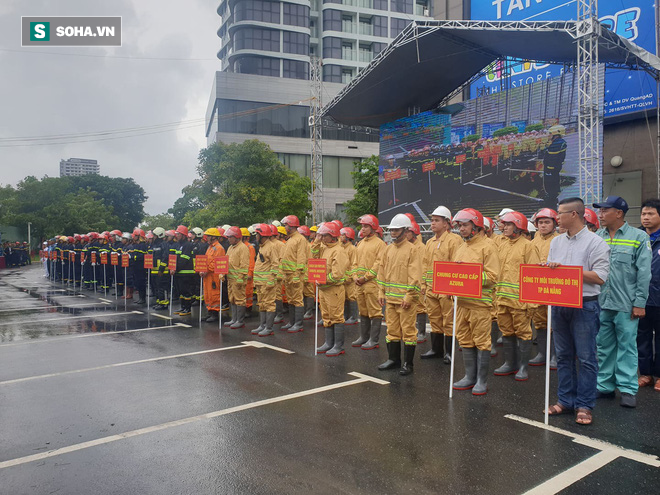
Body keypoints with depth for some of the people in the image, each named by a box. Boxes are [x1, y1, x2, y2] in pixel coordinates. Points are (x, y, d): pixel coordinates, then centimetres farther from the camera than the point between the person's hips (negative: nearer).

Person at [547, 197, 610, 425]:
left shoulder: (595, 242, -7)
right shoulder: (556, 242, 12)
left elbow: (600, 277, -14)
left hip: (584, 306, -6)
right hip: (559, 304, 6)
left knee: (586, 358, 2)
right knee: (563, 356, 13)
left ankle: (585, 405, 12)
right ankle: (565, 400, 23)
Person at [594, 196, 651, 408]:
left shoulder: (638, 237, -3)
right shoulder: (597, 237, 6)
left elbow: (643, 273, -5)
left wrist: (640, 303, -9)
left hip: (626, 304, -4)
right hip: (600, 302, 4)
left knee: (627, 346, 3)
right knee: (604, 346, 11)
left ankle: (628, 389, 13)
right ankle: (604, 385, 22)